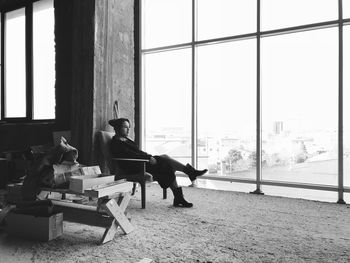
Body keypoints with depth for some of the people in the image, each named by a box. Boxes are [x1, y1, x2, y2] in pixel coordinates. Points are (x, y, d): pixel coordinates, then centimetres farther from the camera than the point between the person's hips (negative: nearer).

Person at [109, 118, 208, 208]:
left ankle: (178, 198, -13)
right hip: (134, 168, -9)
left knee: (168, 167, -11)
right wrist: (148, 158, -22)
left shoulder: (125, 139, 21)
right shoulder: (115, 144, -10)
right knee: (165, 158, -20)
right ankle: (190, 171, -9)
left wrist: (149, 156, 3)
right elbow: (131, 155, -20)